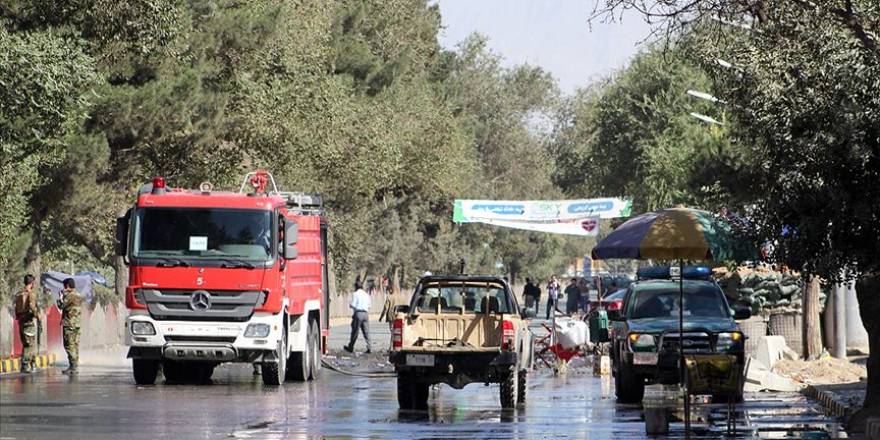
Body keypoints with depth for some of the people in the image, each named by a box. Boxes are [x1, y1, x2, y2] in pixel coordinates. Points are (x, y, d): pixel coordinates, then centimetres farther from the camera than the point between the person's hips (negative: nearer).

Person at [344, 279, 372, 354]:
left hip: (358, 313, -5)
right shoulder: (366, 294, 12)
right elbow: (369, 305, 14)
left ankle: (350, 347, 9)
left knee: (355, 331, 1)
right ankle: (369, 347, -2)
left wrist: (349, 304, 11)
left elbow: (353, 305, -9)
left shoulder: (355, 294, -6)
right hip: (366, 313, 5)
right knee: (366, 332, 5)